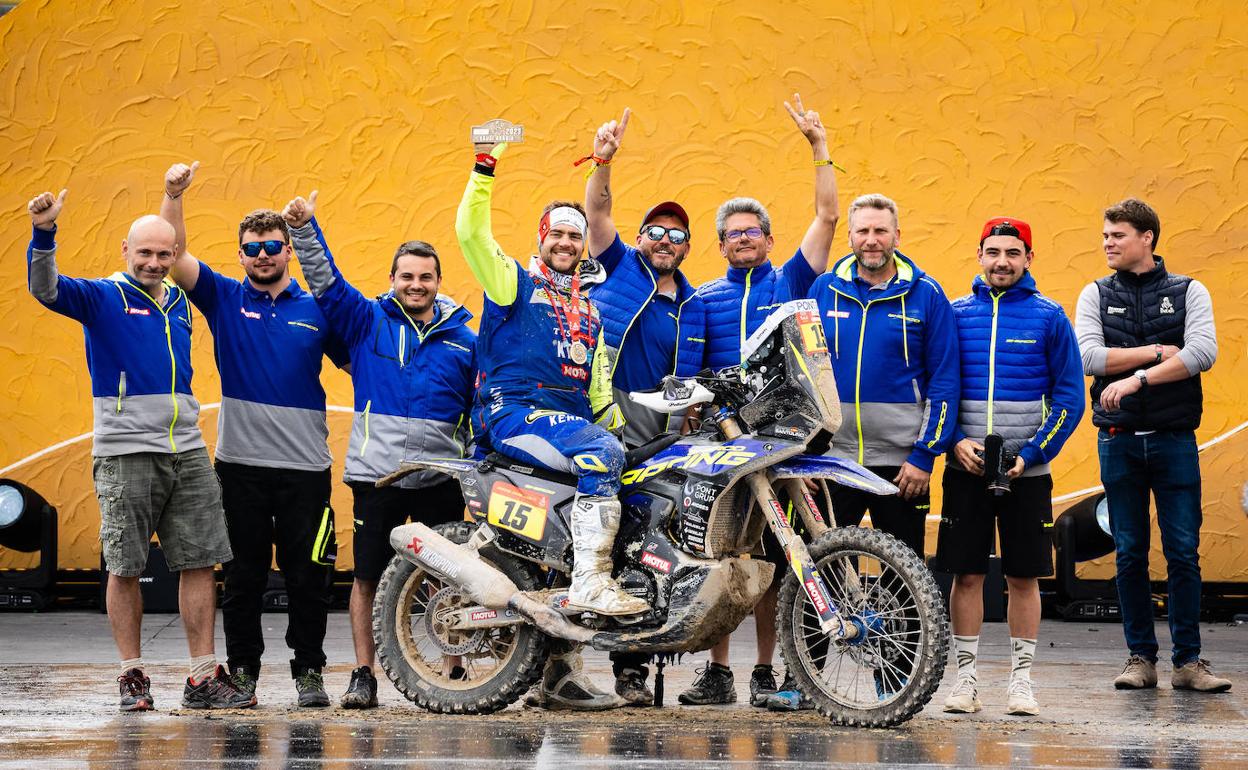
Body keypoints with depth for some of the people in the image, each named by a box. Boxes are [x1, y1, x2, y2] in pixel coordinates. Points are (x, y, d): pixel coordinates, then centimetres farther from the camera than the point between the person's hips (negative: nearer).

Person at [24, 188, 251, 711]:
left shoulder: (179, 303, 16)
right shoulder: (102, 298, -2)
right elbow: (45, 288, -20)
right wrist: (43, 234, -35)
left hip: (187, 453, 5)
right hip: (124, 455, -5)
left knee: (199, 562, 2)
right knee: (125, 569, -1)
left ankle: (204, 678, 4)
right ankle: (132, 676, 9)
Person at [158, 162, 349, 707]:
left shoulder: (317, 309, 7)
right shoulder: (224, 299, 6)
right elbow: (172, 256, -5)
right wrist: (173, 196, -17)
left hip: (305, 465, 0)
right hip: (240, 461, 0)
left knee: (307, 575, 2)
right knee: (243, 574, 6)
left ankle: (308, 671, 12)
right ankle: (241, 668, 14)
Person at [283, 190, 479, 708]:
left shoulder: (462, 339, 10)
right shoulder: (368, 321, 6)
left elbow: (482, 409, 15)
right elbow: (326, 280, 0)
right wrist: (304, 228, -14)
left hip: (442, 476, 1)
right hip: (377, 472, -1)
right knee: (368, 577, 1)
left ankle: (456, 672, 15)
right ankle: (363, 675, 9)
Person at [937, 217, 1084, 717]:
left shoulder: (1049, 317, 1)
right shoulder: (956, 314, 5)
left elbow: (1070, 398, 1)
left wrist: (1032, 455, -9)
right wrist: (956, 441, -8)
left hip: (1027, 471, -1)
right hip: (966, 469, 1)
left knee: (1024, 577, 4)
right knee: (966, 574, 2)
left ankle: (1021, 680, 11)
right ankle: (966, 678, 10)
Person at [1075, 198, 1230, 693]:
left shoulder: (1188, 292, 3)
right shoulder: (1096, 295, 8)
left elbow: (1203, 353, -12)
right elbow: (1088, 356, -7)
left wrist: (1136, 377, -18)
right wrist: (1156, 353, -10)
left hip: (1174, 441, -1)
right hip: (1120, 442, 1)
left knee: (1183, 552, -2)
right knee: (1130, 554, 3)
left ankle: (1188, 661, 2)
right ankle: (1140, 658, 10)